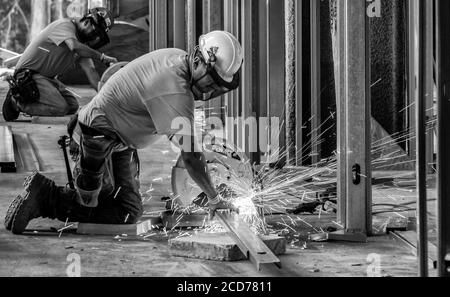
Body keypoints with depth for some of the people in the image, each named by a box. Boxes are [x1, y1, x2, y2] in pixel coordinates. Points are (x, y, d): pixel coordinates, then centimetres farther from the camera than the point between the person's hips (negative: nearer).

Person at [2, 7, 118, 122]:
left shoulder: (83, 44, 9)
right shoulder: (65, 25, -17)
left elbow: (90, 70, 1)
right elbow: (75, 47, -37)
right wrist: (101, 56, -27)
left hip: (48, 78, 10)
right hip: (28, 74, -10)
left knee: (73, 105, 4)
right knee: (60, 108, -21)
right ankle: (16, 102, -6)